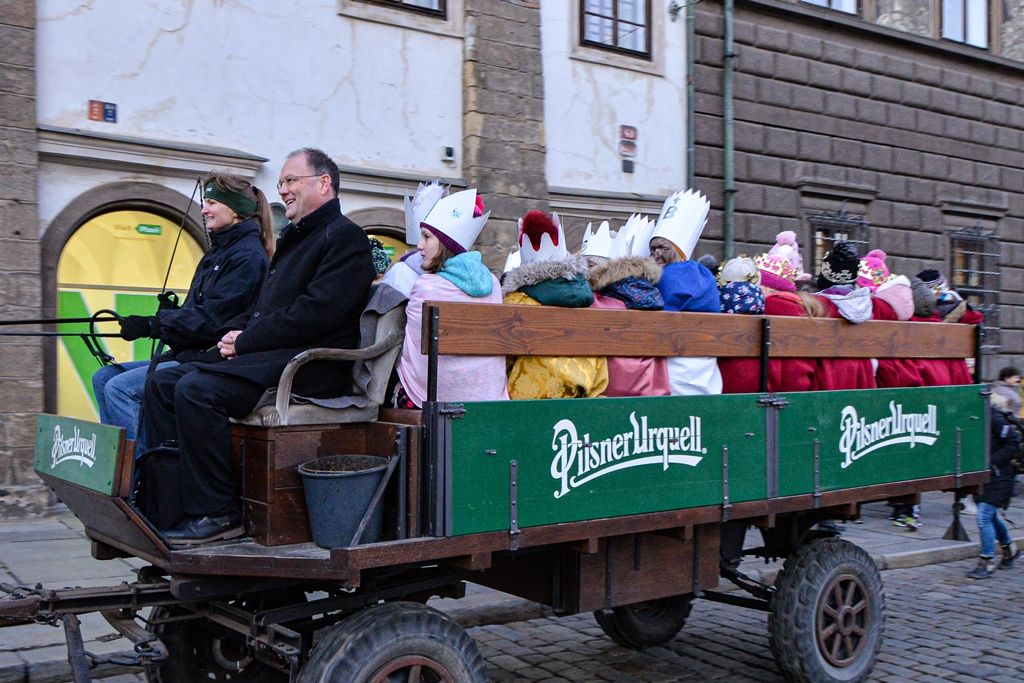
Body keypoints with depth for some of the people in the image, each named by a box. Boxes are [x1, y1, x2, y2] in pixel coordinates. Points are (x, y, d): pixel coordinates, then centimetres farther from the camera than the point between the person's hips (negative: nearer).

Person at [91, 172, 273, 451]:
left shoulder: (247, 256, -11)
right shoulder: (217, 253, 21)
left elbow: (212, 322, -19)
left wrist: (151, 325, -17)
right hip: (187, 354, 10)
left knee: (120, 387, -20)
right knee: (104, 377, 4)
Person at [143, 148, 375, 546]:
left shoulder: (344, 237, -7)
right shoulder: (293, 239, 25)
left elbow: (313, 315, -19)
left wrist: (245, 341, -14)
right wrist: (233, 334, 5)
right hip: (269, 358, 10)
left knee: (195, 390, -27)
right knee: (162, 383, 2)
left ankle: (216, 513, -19)